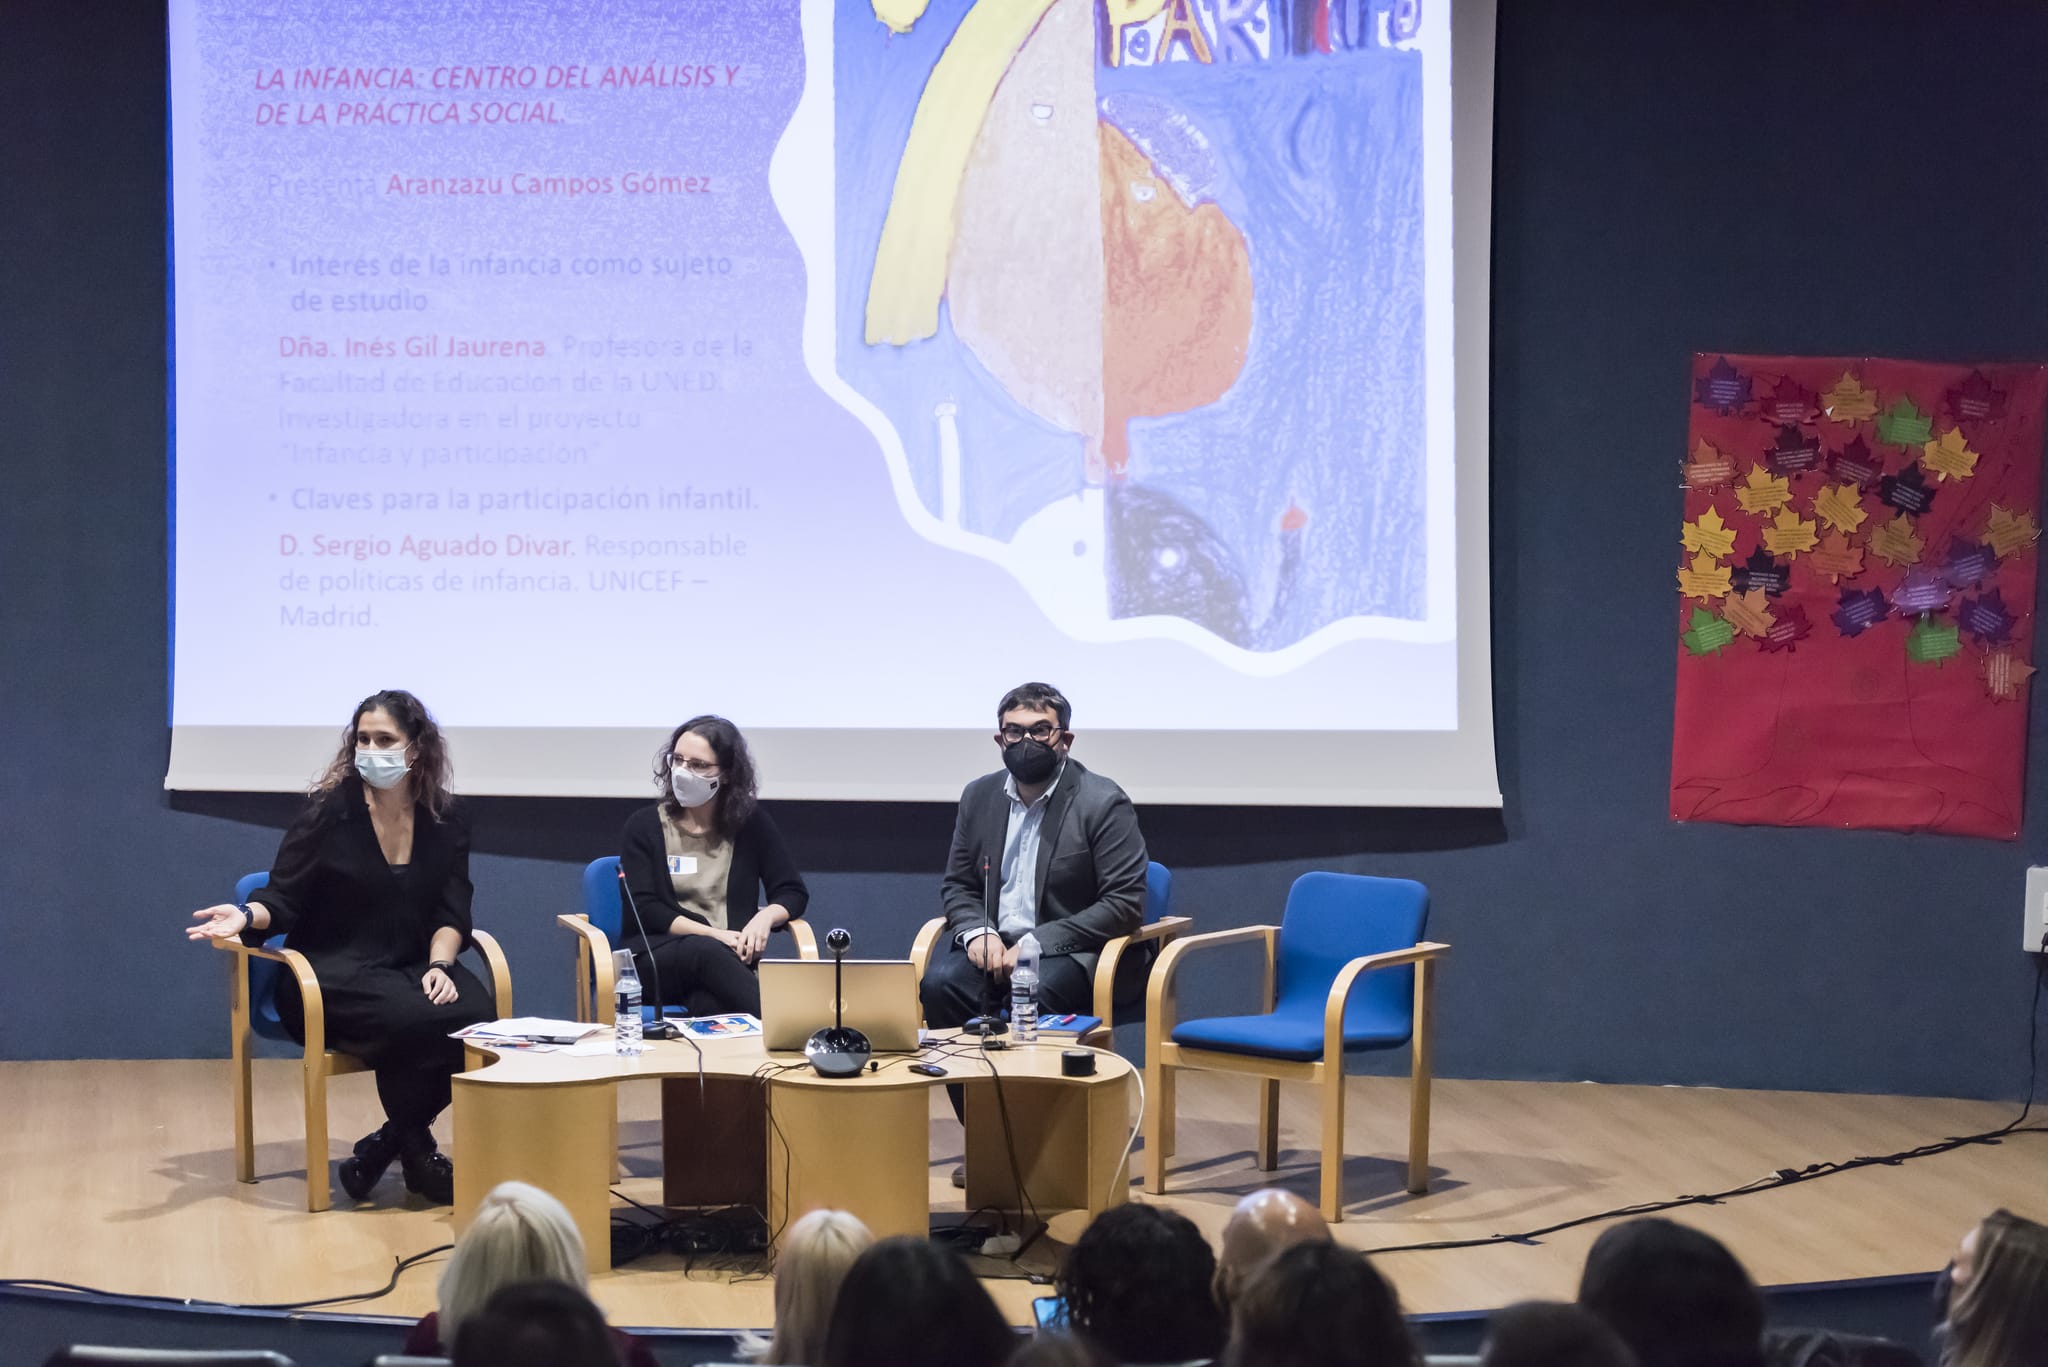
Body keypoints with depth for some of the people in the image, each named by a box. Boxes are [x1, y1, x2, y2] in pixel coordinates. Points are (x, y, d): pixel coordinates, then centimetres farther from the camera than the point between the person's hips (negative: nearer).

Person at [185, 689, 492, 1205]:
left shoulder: (445, 820, 6)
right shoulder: (329, 813, -5)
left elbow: (450, 912, 5)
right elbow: (282, 902, -4)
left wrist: (439, 964, -15)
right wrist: (246, 917, -26)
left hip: (412, 968, 4)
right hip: (331, 974, -4)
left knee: (478, 1016, -28)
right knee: (416, 1020, -34)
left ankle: (383, 1145, -9)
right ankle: (414, 1149, -7)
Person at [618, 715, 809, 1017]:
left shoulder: (751, 822, 14)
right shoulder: (644, 826, 10)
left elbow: (793, 893, 12)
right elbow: (643, 909, 0)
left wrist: (766, 917, -13)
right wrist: (711, 935, -15)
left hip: (730, 960, 1)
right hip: (654, 958, -1)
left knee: (707, 1002, -39)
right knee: (704, 953, -39)